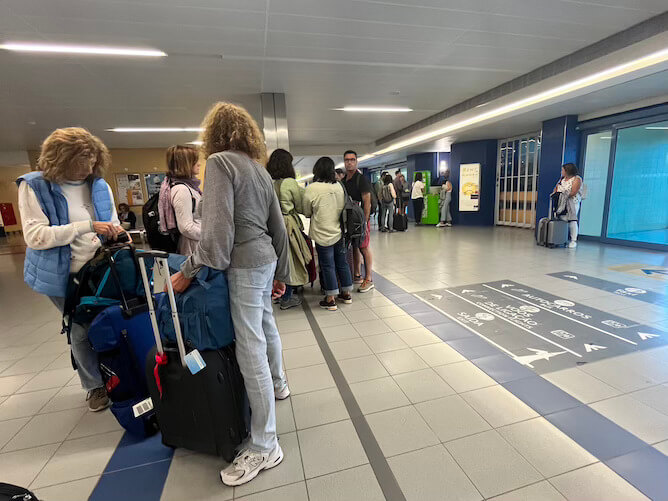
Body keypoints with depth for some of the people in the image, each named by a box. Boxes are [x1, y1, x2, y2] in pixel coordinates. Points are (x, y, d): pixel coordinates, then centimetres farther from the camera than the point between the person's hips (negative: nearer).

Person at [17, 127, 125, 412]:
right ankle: (95, 386, 31)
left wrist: (117, 233, -10)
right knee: (81, 331, 10)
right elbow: (34, 235, -19)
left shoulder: (99, 185, 2)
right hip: (64, 274, -2)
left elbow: (111, 223, 12)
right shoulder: (35, 186, -8)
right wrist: (87, 226, -28)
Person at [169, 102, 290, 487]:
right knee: (266, 327, 25)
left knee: (250, 350, -3)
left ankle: (264, 447, 11)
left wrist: (188, 271, -10)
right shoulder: (260, 169, 14)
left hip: (245, 265, -9)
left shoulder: (220, 161, -9)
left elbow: (218, 231, -20)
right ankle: (277, 385, 49)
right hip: (266, 260, 9)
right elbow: (279, 228, 14)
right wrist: (282, 273, 20)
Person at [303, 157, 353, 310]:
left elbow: (307, 213, -2)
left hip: (323, 235, -5)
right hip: (339, 232, 5)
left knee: (328, 266, 4)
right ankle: (346, 294, 27)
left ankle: (331, 299, 13)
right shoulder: (339, 186, 1)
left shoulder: (311, 189, -13)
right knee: (342, 263, 14)